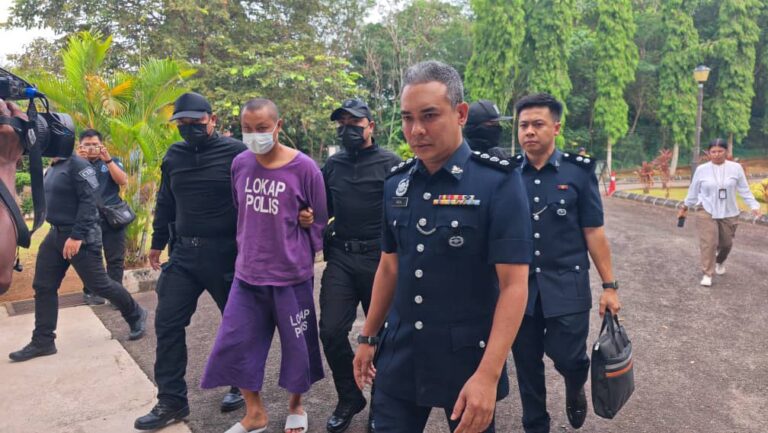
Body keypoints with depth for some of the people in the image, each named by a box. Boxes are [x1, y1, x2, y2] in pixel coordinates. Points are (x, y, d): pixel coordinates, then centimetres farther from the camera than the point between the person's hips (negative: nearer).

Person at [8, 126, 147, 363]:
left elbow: (88, 202, -21)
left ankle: (135, 315, 19)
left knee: (98, 284, -2)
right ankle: (42, 341, 15)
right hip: (55, 234, 9)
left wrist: (77, 236, -25)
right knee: (43, 287, 7)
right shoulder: (52, 169, 13)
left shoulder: (78, 165, -15)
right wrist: (59, 232, 20)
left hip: (80, 236, -9)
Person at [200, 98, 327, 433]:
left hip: (292, 275, -4)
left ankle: (296, 406, 37)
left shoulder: (304, 167, -12)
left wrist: (301, 256, 4)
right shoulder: (239, 164, 0)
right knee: (234, 344, 8)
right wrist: (248, 249, 15)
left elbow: (319, 220, -2)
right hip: (246, 274, 4)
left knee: (297, 345, 10)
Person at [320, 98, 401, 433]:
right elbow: (323, 208, 19)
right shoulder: (332, 165, 10)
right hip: (341, 257, 4)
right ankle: (349, 398, 23)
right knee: (331, 331, -1)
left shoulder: (391, 164, -4)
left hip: (379, 258, -4)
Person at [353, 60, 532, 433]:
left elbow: (513, 285, -17)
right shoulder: (396, 183, 2)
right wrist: (369, 337, 13)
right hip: (399, 358, 4)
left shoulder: (499, 182, -14)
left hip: (468, 359, -3)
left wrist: (488, 374, -23)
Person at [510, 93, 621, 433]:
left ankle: (575, 388, 38)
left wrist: (609, 285, -2)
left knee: (567, 358, 1)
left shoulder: (579, 171, -4)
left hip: (567, 287, -1)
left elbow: (594, 233, -1)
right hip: (519, 287, 2)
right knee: (527, 365, 11)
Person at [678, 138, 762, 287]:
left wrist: (754, 205, -5)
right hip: (707, 213, -1)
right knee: (708, 243, -10)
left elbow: (744, 190, 2)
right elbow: (693, 190, 6)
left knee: (726, 243, 14)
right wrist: (685, 206, 13)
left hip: (729, 214, 2)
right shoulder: (701, 169, -5)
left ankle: (720, 262, 45)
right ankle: (707, 274, -3)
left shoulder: (736, 168, -4)